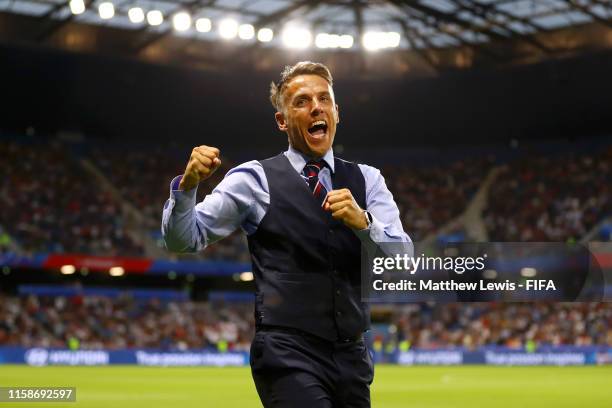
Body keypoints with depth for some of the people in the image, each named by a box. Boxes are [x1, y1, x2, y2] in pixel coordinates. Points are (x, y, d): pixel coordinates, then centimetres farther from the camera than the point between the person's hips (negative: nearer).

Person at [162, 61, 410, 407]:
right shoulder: (256, 179, 1)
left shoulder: (367, 180, 10)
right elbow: (182, 238, -3)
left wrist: (363, 221, -18)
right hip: (289, 354, -4)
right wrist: (188, 184, -21)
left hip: (352, 355, 4)